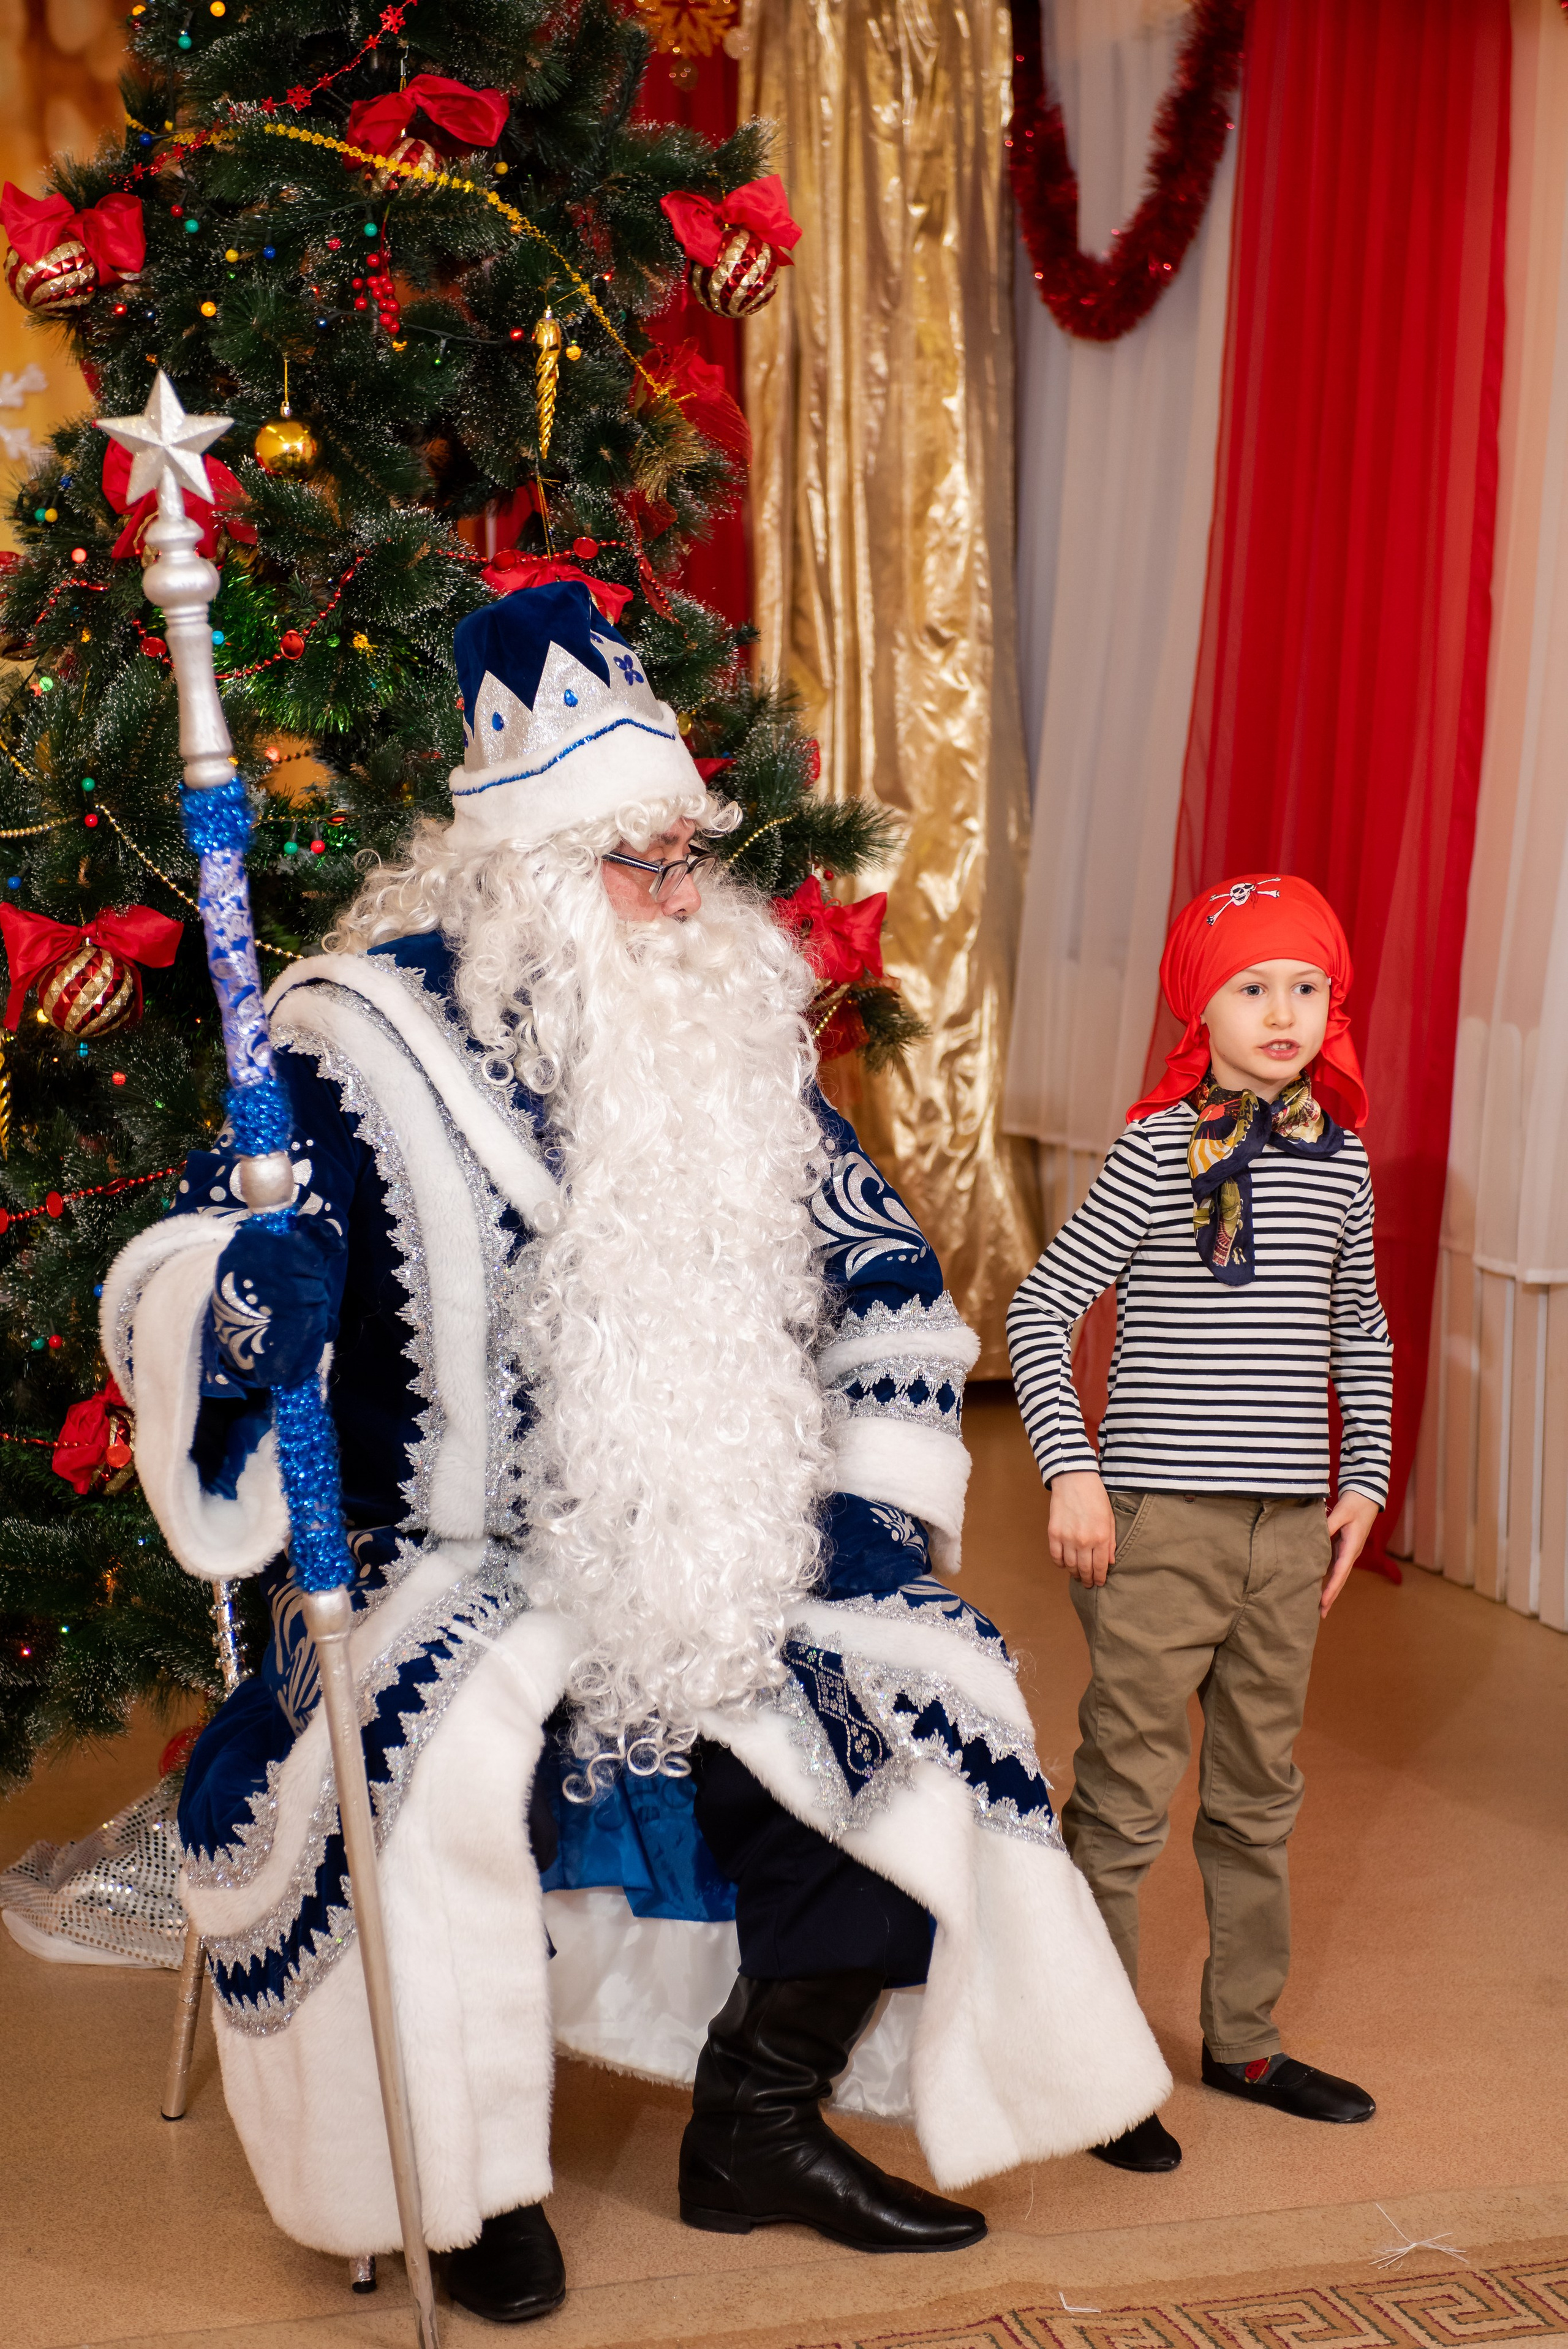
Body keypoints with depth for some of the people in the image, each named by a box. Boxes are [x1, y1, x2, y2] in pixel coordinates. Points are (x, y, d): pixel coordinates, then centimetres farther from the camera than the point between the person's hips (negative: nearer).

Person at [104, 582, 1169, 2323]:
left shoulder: (738, 1034, 5)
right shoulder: (375, 1040, -10)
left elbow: (884, 1274, 14)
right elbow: (181, 1266, -15)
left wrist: (877, 1499, 3)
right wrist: (249, 1301, -40)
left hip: (726, 1574, 5)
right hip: (461, 1578, -5)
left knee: (929, 1704, -7)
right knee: (451, 1762, -32)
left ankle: (757, 2129, 15)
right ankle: (473, 2179, -5)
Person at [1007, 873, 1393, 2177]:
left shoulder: (1341, 1157, 8)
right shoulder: (1158, 1151, -8)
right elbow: (1041, 1306, -7)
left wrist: (1365, 1479, 13)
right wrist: (1071, 1471, -13)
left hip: (1290, 1528, 6)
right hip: (1160, 1521, -5)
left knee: (1261, 1794, 16)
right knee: (1127, 1798, -1)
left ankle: (1245, 2037, 31)